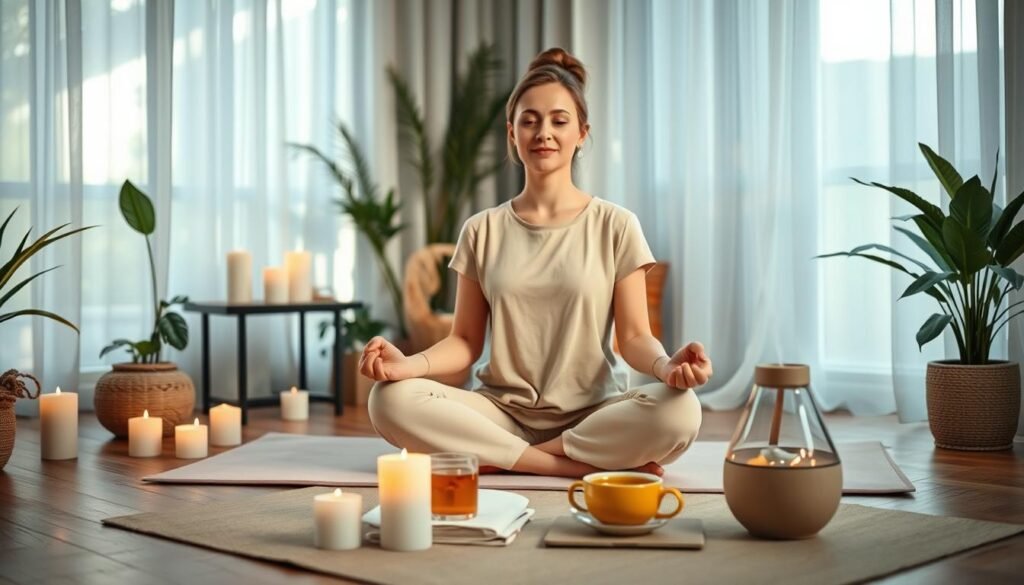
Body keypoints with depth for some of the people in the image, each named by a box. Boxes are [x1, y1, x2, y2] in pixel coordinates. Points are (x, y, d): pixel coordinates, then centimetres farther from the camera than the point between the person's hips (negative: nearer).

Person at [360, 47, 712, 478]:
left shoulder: (615, 226, 3)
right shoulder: (482, 231, 8)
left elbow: (634, 336, -1)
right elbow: (465, 341, 5)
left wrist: (666, 364, -24)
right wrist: (410, 363, -16)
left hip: (592, 415, -1)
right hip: (503, 413, 2)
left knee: (679, 411, -33)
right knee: (390, 400, -26)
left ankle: (501, 457, -18)